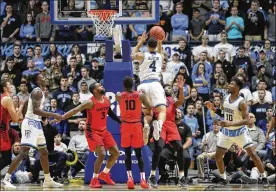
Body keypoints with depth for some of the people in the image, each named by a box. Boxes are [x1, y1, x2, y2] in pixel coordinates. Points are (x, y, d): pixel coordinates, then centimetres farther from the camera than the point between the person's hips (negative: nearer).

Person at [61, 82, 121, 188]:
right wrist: (61, 118, -34)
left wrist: (120, 122, 20)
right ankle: (94, 179, -6)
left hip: (104, 130, 8)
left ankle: (105, 174, 26)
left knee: (116, 153, 8)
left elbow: (110, 112, 20)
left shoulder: (107, 100, 1)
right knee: (102, 154, -19)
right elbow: (75, 110, -26)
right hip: (93, 131, -8)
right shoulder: (91, 102, -21)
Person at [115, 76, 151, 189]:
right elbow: (150, 109, 6)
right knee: (138, 154, 5)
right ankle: (142, 179, -5)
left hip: (125, 126, 0)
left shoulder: (119, 96, -2)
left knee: (127, 153, 8)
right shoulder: (140, 96, -3)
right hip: (137, 125, 0)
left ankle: (130, 178, -2)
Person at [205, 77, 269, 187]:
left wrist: (230, 123, -36)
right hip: (227, 132, 6)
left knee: (253, 154, -11)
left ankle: (264, 178, -1)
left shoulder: (241, 102, -21)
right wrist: (212, 108, -1)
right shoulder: (226, 98, -1)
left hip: (240, 131, -6)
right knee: (218, 156, 4)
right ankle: (223, 178, 22)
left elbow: (246, 120, -26)